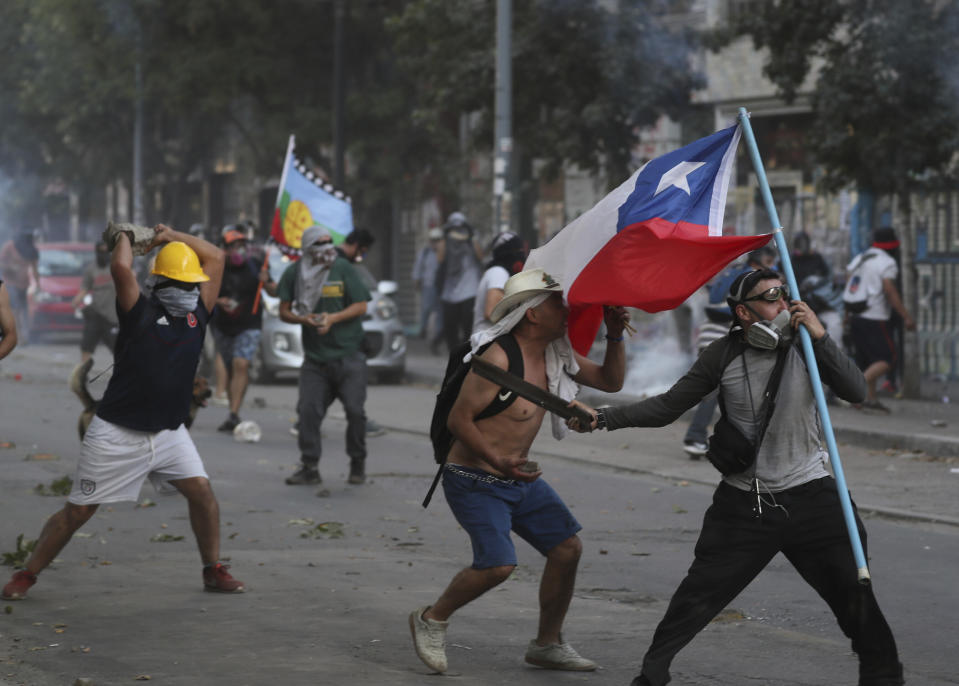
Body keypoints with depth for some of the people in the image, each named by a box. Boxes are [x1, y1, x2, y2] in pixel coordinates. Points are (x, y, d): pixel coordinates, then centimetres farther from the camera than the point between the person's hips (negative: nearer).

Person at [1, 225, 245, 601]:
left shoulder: (196, 313, 6)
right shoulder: (140, 312, -8)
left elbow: (215, 257, 8)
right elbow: (120, 267, -22)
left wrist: (172, 236, 9)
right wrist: (125, 236, -4)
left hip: (169, 432, 5)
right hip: (117, 435, -5)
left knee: (202, 492, -6)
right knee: (78, 511, -1)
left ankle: (213, 570, 11)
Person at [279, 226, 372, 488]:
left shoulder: (343, 268, -3)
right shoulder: (294, 273, 2)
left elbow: (361, 306, -2)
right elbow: (285, 311, 8)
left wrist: (333, 318, -15)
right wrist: (303, 319, -13)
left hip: (348, 354, -2)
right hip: (314, 356, 2)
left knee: (355, 410, -4)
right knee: (308, 409, -5)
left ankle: (358, 464, 13)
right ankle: (309, 467, 4)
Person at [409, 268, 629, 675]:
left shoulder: (556, 354, 3)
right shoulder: (498, 358, -23)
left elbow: (611, 381, 11)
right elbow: (458, 419, -21)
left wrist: (615, 336, -5)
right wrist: (499, 462, -30)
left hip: (518, 479, 9)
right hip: (475, 482, -9)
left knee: (567, 548, 2)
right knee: (498, 564, -23)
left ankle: (547, 645, 18)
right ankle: (432, 619, 3)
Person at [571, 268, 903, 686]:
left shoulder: (804, 346, -2)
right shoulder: (724, 356, -2)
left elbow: (855, 391, -14)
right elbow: (667, 407, 1)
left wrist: (819, 336, -22)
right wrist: (604, 418, -9)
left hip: (809, 496, 0)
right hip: (744, 505, 0)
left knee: (853, 590, 1)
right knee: (697, 596, -2)